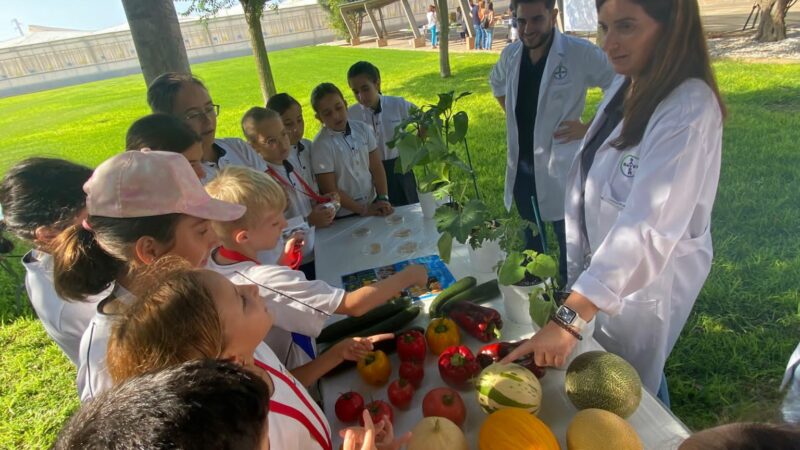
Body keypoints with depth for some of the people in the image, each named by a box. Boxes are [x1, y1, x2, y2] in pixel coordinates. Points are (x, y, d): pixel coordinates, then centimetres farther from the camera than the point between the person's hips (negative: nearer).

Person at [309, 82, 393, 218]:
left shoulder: (362, 129, -2)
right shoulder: (321, 145, -14)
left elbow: (376, 167, 2)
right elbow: (330, 190, -13)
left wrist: (383, 199, -9)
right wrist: (364, 210, -14)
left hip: (373, 203, 4)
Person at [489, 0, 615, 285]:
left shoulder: (581, 53, -16)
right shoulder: (510, 55, 2)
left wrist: (589, 128, -15)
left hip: (559, 166, -6)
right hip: (521, 166, 6)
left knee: (568, 238, 9)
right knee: (530, 236, 23)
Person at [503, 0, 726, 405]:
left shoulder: (689, 111, -27)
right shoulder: (625, 87, -1)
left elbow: (648, 228, -36)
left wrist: (568, 318, -42)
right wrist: (577, 264, 5)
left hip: (649, 277, -7)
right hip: (603, 268, 7)